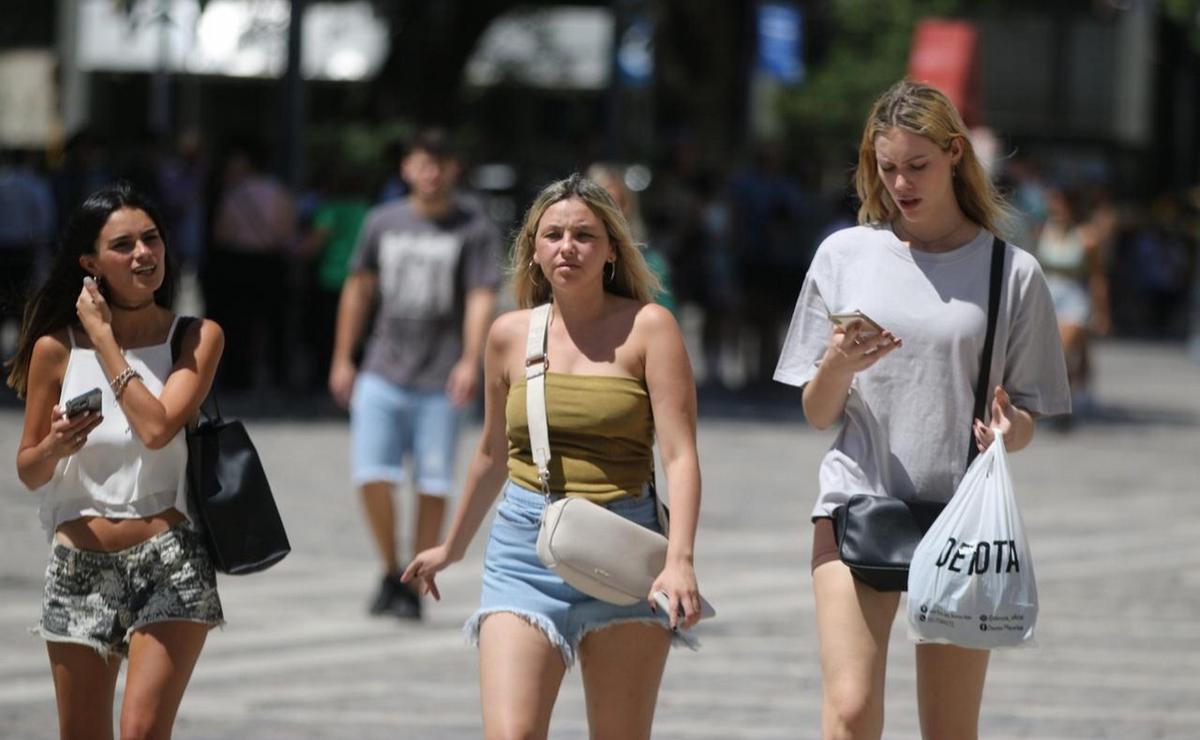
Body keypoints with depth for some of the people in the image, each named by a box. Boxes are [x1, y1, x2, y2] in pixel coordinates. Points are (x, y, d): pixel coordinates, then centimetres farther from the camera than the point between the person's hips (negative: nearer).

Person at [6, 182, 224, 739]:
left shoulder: (197, 337, -1)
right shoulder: (56, 349, 2)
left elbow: (156, 427, -18)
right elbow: (28, 473, 9)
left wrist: (105, 339, -11)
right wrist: (55, 447, -14)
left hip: (169, 565, -2)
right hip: (79, 564, 2)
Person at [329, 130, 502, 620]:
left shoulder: (475, 229, -1)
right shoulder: (382, 222, 9)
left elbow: (481, 299, -11)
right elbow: (359, 289, 18)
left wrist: (470, 361, -25)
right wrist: (342, 359, 15)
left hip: (440, 382, -2)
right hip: (382, 374, 2)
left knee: (432, 487, -1)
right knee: (372, 475, -8)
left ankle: (415, 588, 11)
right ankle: (390, 573, 10)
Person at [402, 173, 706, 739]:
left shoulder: (647, 327, -2)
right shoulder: (510, 335, 8)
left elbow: (679, 455, -8)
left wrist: (679, 559, -22)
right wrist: (452, 547, 34)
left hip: (621, 552, -2)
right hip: (525, 547, 2)